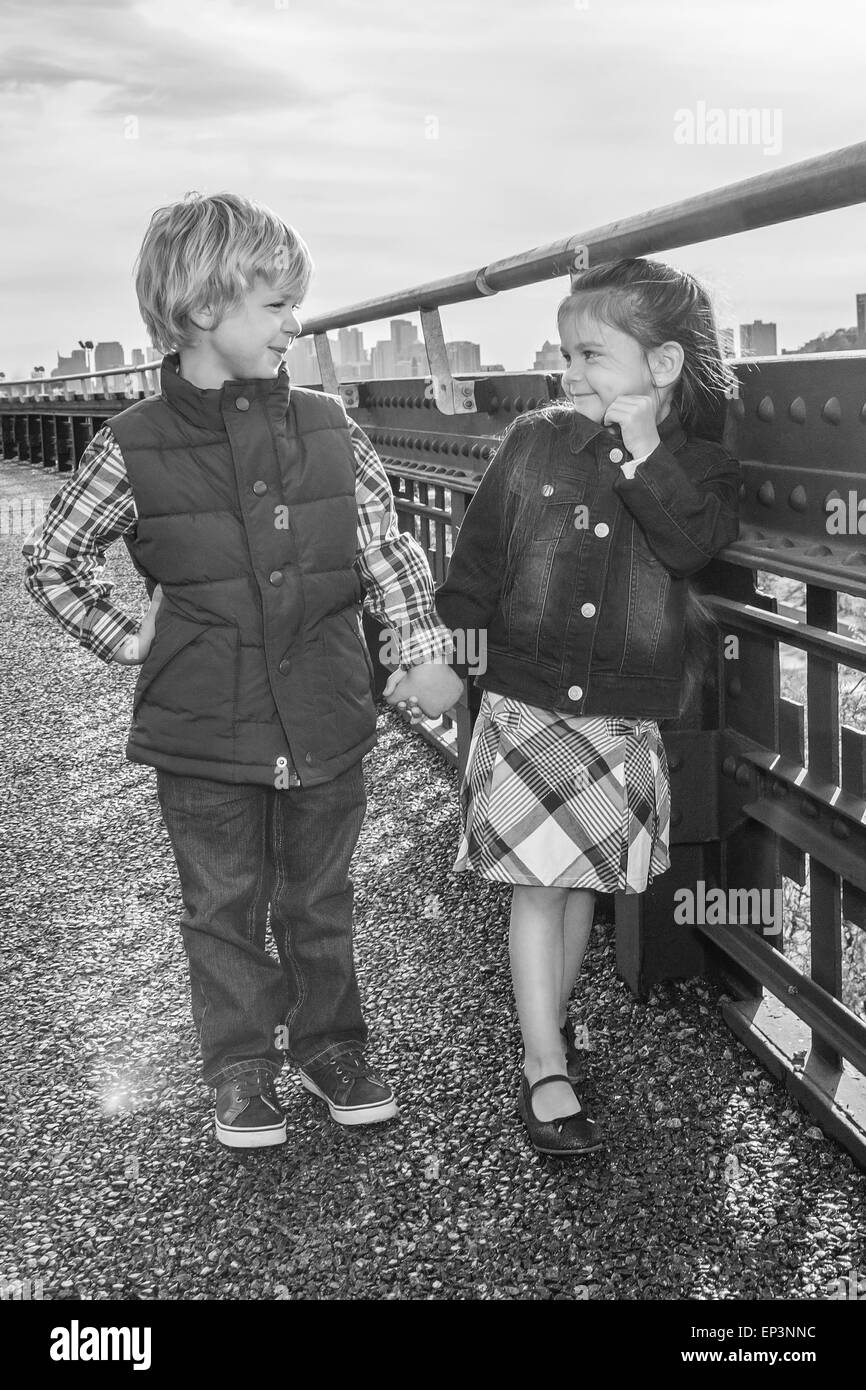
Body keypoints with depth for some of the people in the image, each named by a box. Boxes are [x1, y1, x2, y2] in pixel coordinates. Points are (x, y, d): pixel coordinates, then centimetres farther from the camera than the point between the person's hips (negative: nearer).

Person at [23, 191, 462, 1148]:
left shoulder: (330, 430, -1)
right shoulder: (133, 449, -8)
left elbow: (387, 547, 7)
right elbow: (51, 561, 3)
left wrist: (424, 650, -1)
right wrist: (131, 643, -2)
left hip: (325, 722, 2)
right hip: (205, 736, -2)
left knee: (319, 899, 17)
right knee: (225, 908, 12)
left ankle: (329, 1044, 36)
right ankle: (241, 1072, 29)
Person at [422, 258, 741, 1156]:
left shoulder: (700, 465, -2)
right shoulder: (534, 444, -1)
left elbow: (691, 544, -24)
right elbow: (476, 559, 5)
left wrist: (641, 449, -26)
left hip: (626, 716, 1)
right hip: (526, 704, -1)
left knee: (582, 882, 15)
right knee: (538, 884, -2)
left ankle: (549, 1021, 37)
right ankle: (546, 1070, 6)